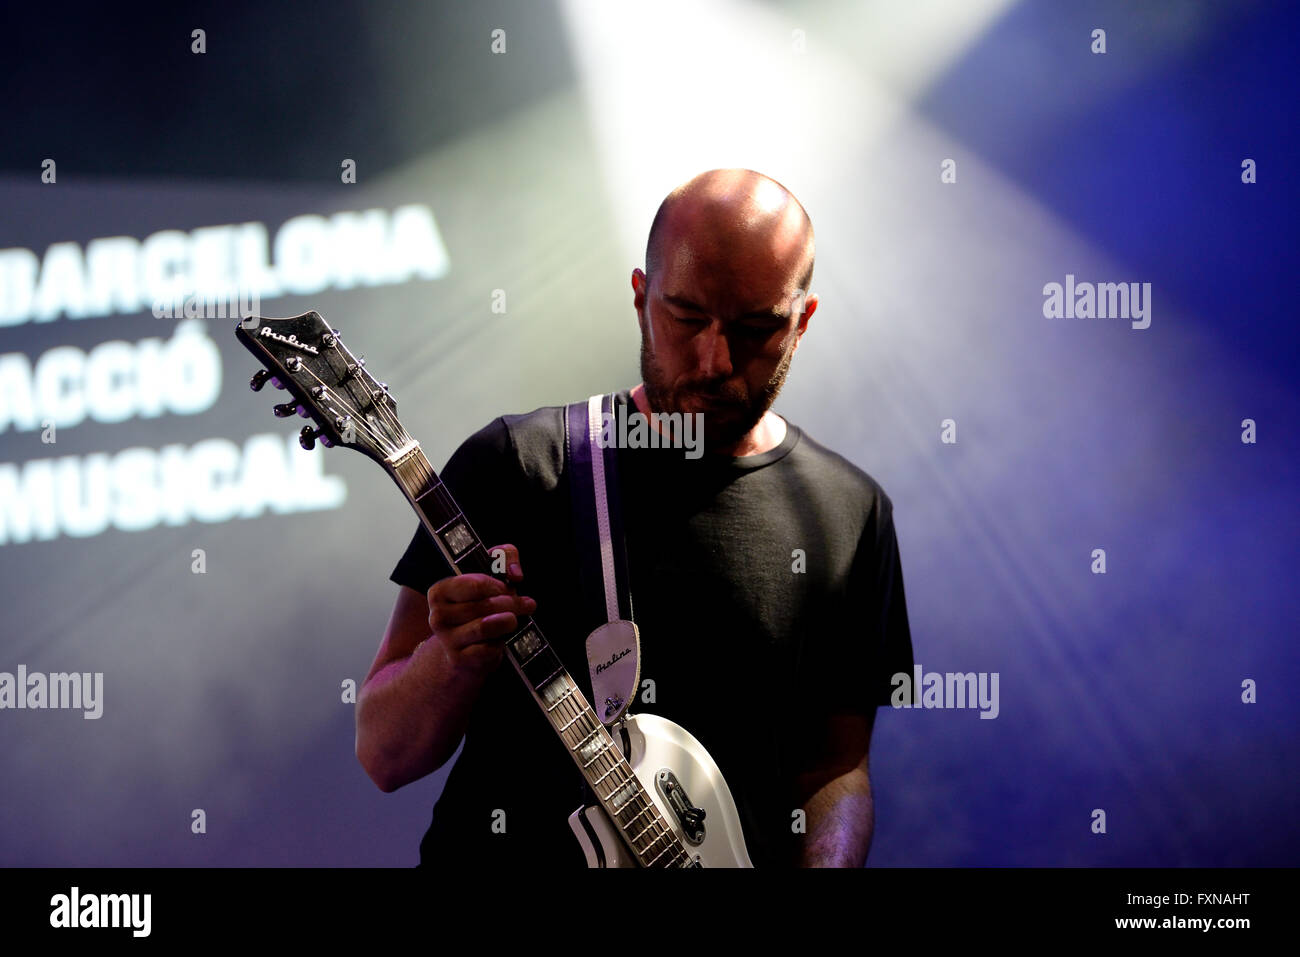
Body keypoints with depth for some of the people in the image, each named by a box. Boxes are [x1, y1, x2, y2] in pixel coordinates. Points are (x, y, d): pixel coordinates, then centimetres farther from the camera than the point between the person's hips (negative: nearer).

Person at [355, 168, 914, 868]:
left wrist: (822, 865, -8)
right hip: (498, 858, -2)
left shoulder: (852, 515, 7)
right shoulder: (514, 464, 0)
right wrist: (454, 656, -19)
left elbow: (835, 768, 13)